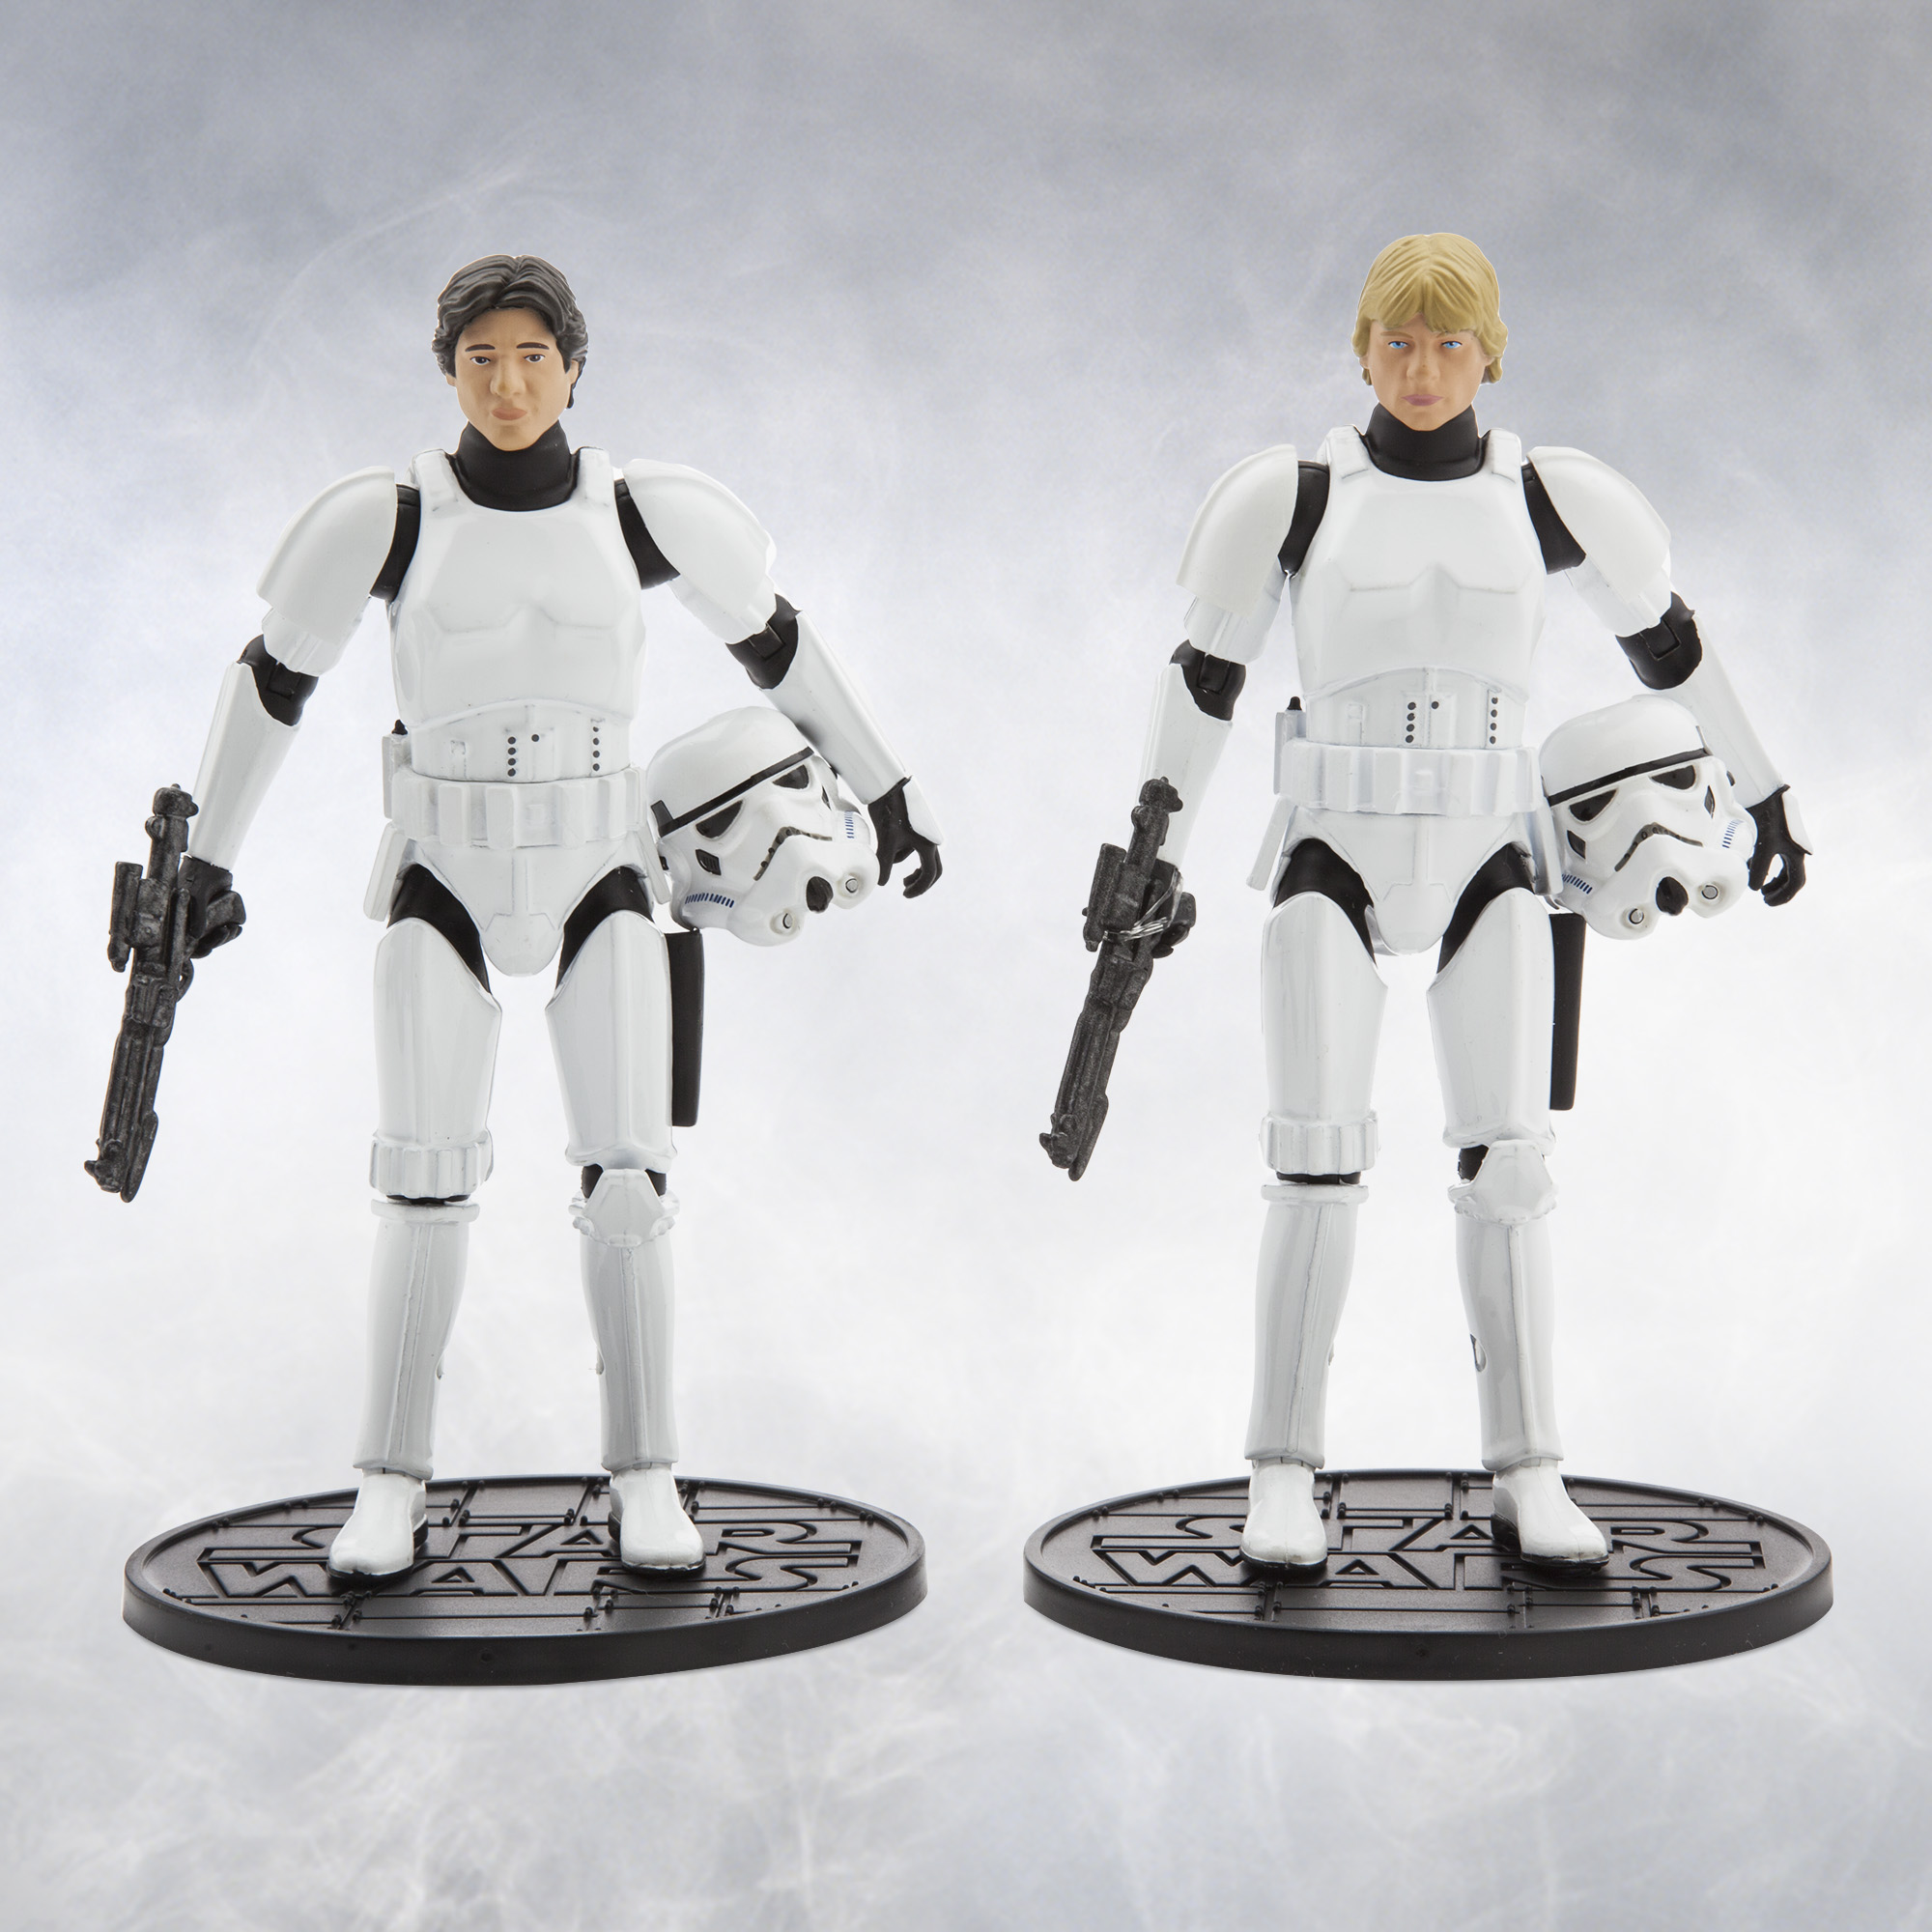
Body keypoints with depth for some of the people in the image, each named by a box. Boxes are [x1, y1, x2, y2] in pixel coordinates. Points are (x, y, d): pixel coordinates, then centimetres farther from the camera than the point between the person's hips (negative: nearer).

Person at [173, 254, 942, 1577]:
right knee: (430, 1179, -12)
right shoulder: (389, 520, -6)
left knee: (628, 1173, -12)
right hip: (447, 881, 0)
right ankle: (393, 1488, 1)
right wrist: (207, 858, 7)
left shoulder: (643, 514, -3)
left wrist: (888, 792, 13)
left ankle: (645, 1479, -1)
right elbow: (272, 677, 4)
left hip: (598, 880, 1)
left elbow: (779, 641, 8)